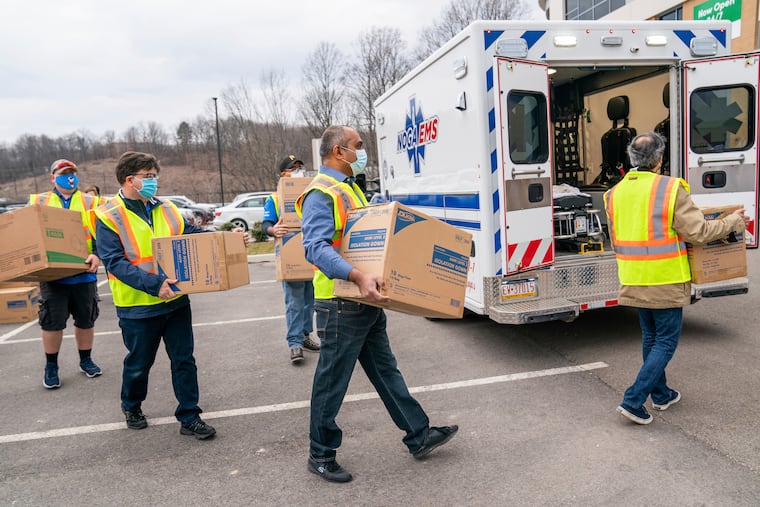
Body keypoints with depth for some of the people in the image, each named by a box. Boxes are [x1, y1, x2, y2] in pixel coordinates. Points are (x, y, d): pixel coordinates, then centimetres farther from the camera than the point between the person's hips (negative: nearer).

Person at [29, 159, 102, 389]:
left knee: (86, 320, 10)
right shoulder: (39, 202, 9)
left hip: (84, 273, 0)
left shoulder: (90, 202, 7)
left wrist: (96, 254, -17)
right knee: (52, 322, 4)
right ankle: (51, 367, 21)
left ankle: (86, 360, 28)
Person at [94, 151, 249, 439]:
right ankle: (131, 407, 42)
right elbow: (115, 262, -19)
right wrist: (154, 284, -31)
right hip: (138, 306, -4)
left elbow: (193, 235, 9)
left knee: (184, 359, 8)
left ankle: (189, 417, 19)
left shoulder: (166, 209, 6)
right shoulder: (109, 217, -11)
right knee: (139, 363, 14)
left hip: (176, 300, 4)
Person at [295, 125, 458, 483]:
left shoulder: (350, 188, 16)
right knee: (332, 381, 4)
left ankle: (419, 436, 30)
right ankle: (321, 455, 22)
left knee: (386, 370, 18)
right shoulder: (320, 194, -16)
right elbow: (316, 248, -28)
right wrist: (357, 276, -41)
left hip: (367, 301, 10)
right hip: (340, 305, -10)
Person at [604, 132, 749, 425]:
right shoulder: (670, 189, -14)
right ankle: (633, 400, 1)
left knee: (651, 337, 20)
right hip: (665, 281, -6)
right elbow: (698, 232, -14)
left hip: (634, 281, 6)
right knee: (666, 341, 6)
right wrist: (733, 222, 2)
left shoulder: (616, 193, 3)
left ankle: (661, 395, 33)